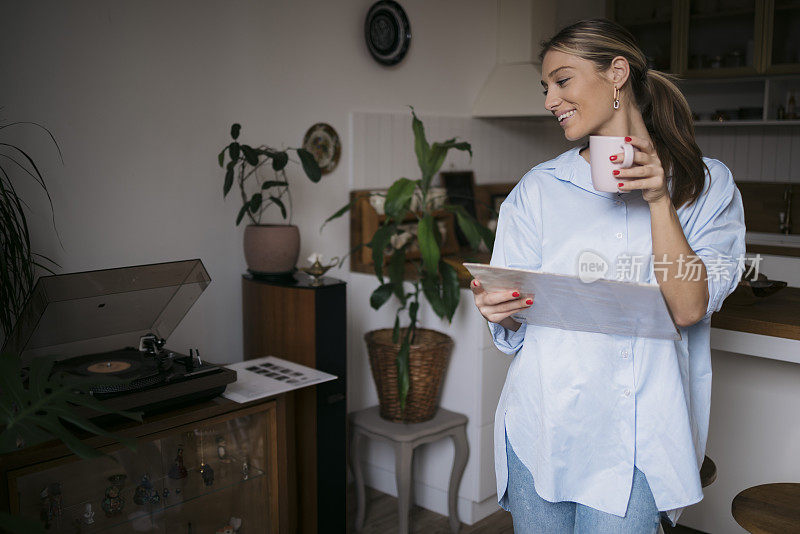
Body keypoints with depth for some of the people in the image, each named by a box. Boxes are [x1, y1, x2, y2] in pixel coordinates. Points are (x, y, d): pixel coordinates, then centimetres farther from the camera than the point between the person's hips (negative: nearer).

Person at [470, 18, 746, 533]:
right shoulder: (538, 188, 5)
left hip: (633, 437, -1)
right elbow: (515, 326, 5)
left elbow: (688, 307, -9)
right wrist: (498, 310, -17)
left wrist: (659, 199, -16)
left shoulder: (706, 185, 2)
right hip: (540, 426, 2)